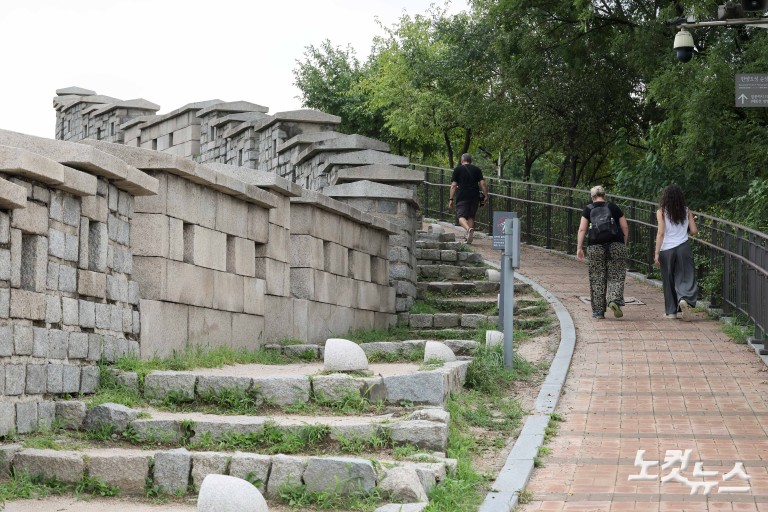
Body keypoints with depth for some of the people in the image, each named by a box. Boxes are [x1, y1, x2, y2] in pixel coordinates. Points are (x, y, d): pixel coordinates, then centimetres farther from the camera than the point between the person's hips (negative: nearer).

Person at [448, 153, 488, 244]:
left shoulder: (457, 170, 5)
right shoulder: (477, 169, 12)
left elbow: (453, 185, -1)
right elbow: (483, 184, 2)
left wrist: (451, 199, -1)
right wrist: (486, 196, 5)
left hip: (462, 197, -3)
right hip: (474, 197, 3)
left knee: (461, 216, -4)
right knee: (471, 216, 12)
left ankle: (468, 229, -34)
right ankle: (469, 238, 9)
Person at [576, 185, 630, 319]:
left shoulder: (588, 209, 8)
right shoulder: (614, 207, 12)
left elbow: (582, 229, -1)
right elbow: (625, 227, 7)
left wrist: (579, 248, -1)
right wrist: (624, 244, 15)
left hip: (595, 246, 0)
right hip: (616, 244, 0)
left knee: (597, 278, 5)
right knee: (616, 276, 5)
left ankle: (598, 311, 7)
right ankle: (615, 300, -19)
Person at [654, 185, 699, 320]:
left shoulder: (662, 212, -4)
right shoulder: (686, 211, 4)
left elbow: (661, 233, -9)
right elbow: (694, 231, 2)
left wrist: (656, 254, -9)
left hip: (667, 249, -1)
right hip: (683, 247, 1)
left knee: (669, 280, 10)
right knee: (686, 277, 2)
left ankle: (671, 311, 16)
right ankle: (684, 298, -27)